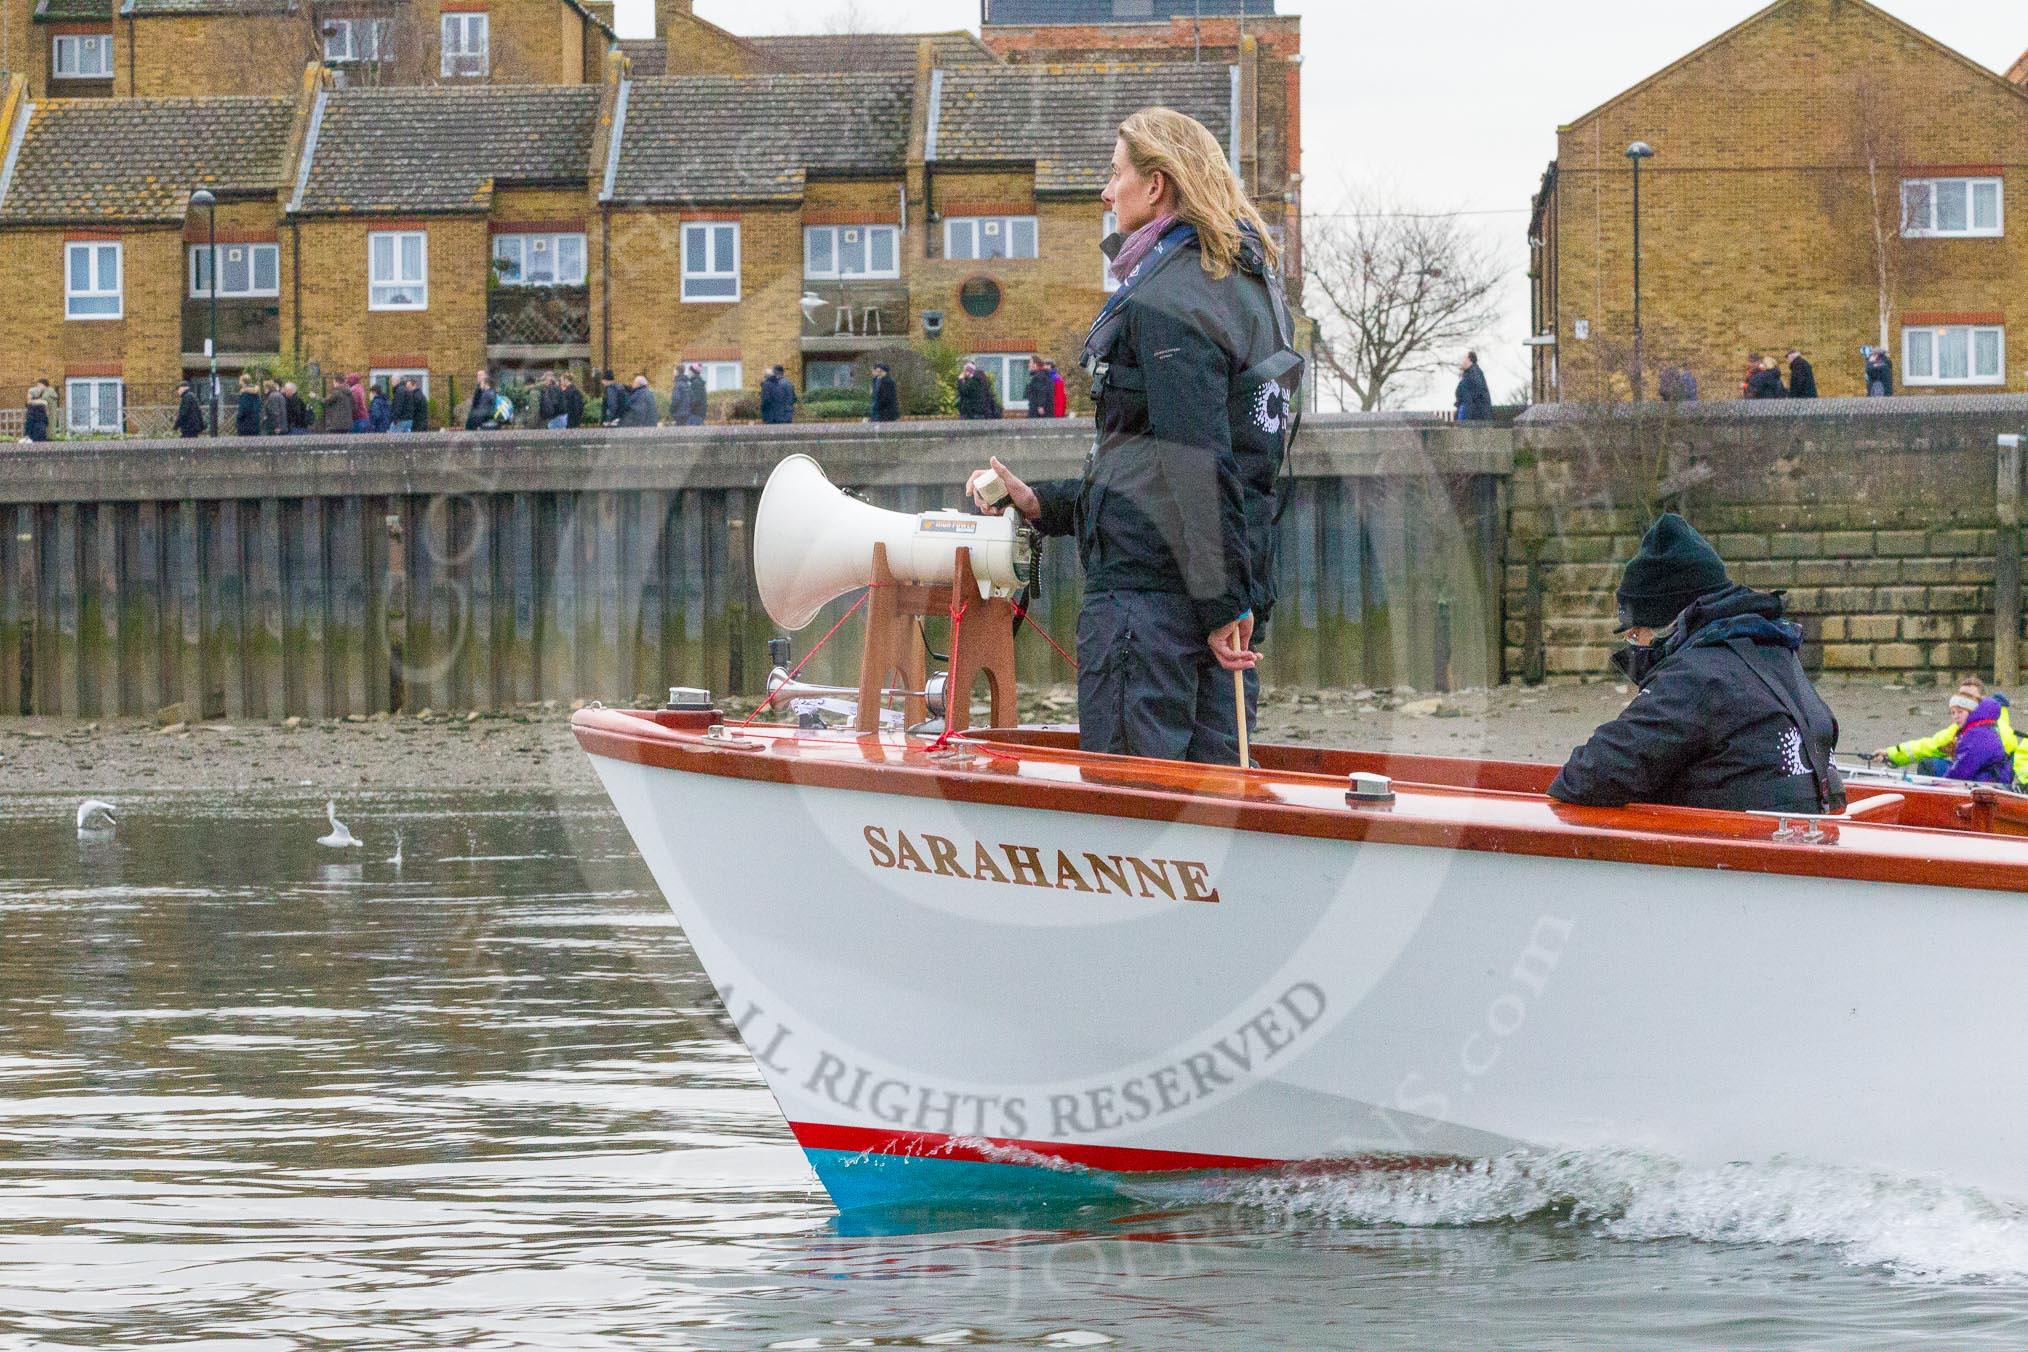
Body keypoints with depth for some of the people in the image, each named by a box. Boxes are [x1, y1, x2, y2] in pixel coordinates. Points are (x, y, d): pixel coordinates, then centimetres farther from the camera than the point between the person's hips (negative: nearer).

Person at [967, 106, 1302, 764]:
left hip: (1147, 587, -9)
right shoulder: (1250, 287, 17)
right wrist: (1045, 503, 22)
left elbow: (1196, 463, -20)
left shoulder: (1165, 301, -13)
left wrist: (1220, 603, -20)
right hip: (1236, 588, 9)